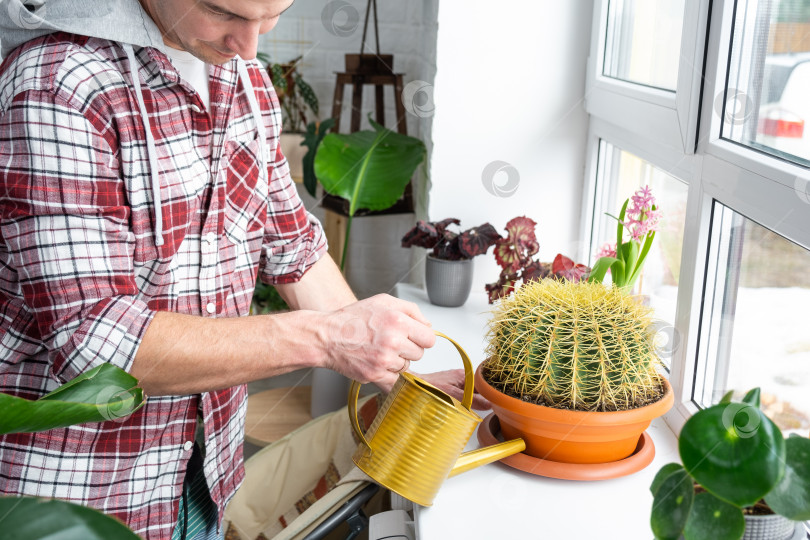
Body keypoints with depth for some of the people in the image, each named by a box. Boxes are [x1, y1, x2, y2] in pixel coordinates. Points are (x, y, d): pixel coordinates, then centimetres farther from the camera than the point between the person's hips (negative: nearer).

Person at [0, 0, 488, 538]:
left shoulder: (247, 80, 2)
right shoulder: (57, 87, -23)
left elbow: (293, 248, 11)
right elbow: (91, 340, -28)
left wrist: (401, 376, 5)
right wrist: (326, 337, -30)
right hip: (73, 487, -6)